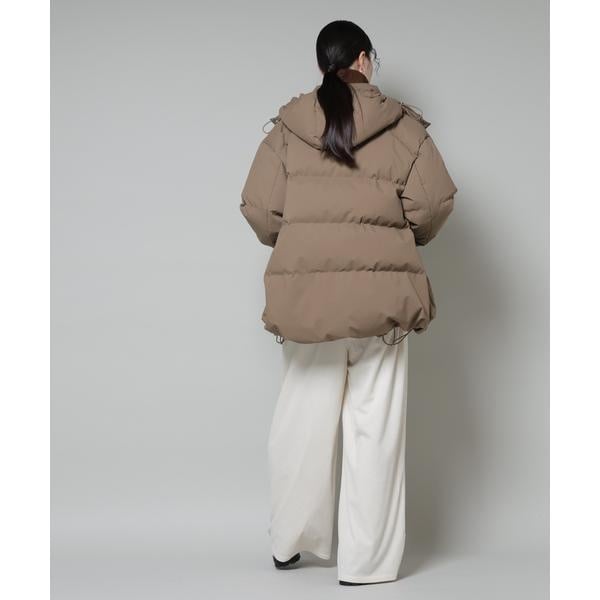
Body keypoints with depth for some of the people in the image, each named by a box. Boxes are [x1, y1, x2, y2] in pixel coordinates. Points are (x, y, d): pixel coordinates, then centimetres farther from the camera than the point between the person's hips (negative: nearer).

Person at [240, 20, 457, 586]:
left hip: (307, 291, 2)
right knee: (374, 425, 4)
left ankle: (288, 542, 24)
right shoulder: (401, 124, -1)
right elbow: (433, 203, -4)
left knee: (303, 417, 13)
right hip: (380, 291, -2)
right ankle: (366, 559, 9)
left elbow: (259, 209, 0)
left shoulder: (288, 125, 3)